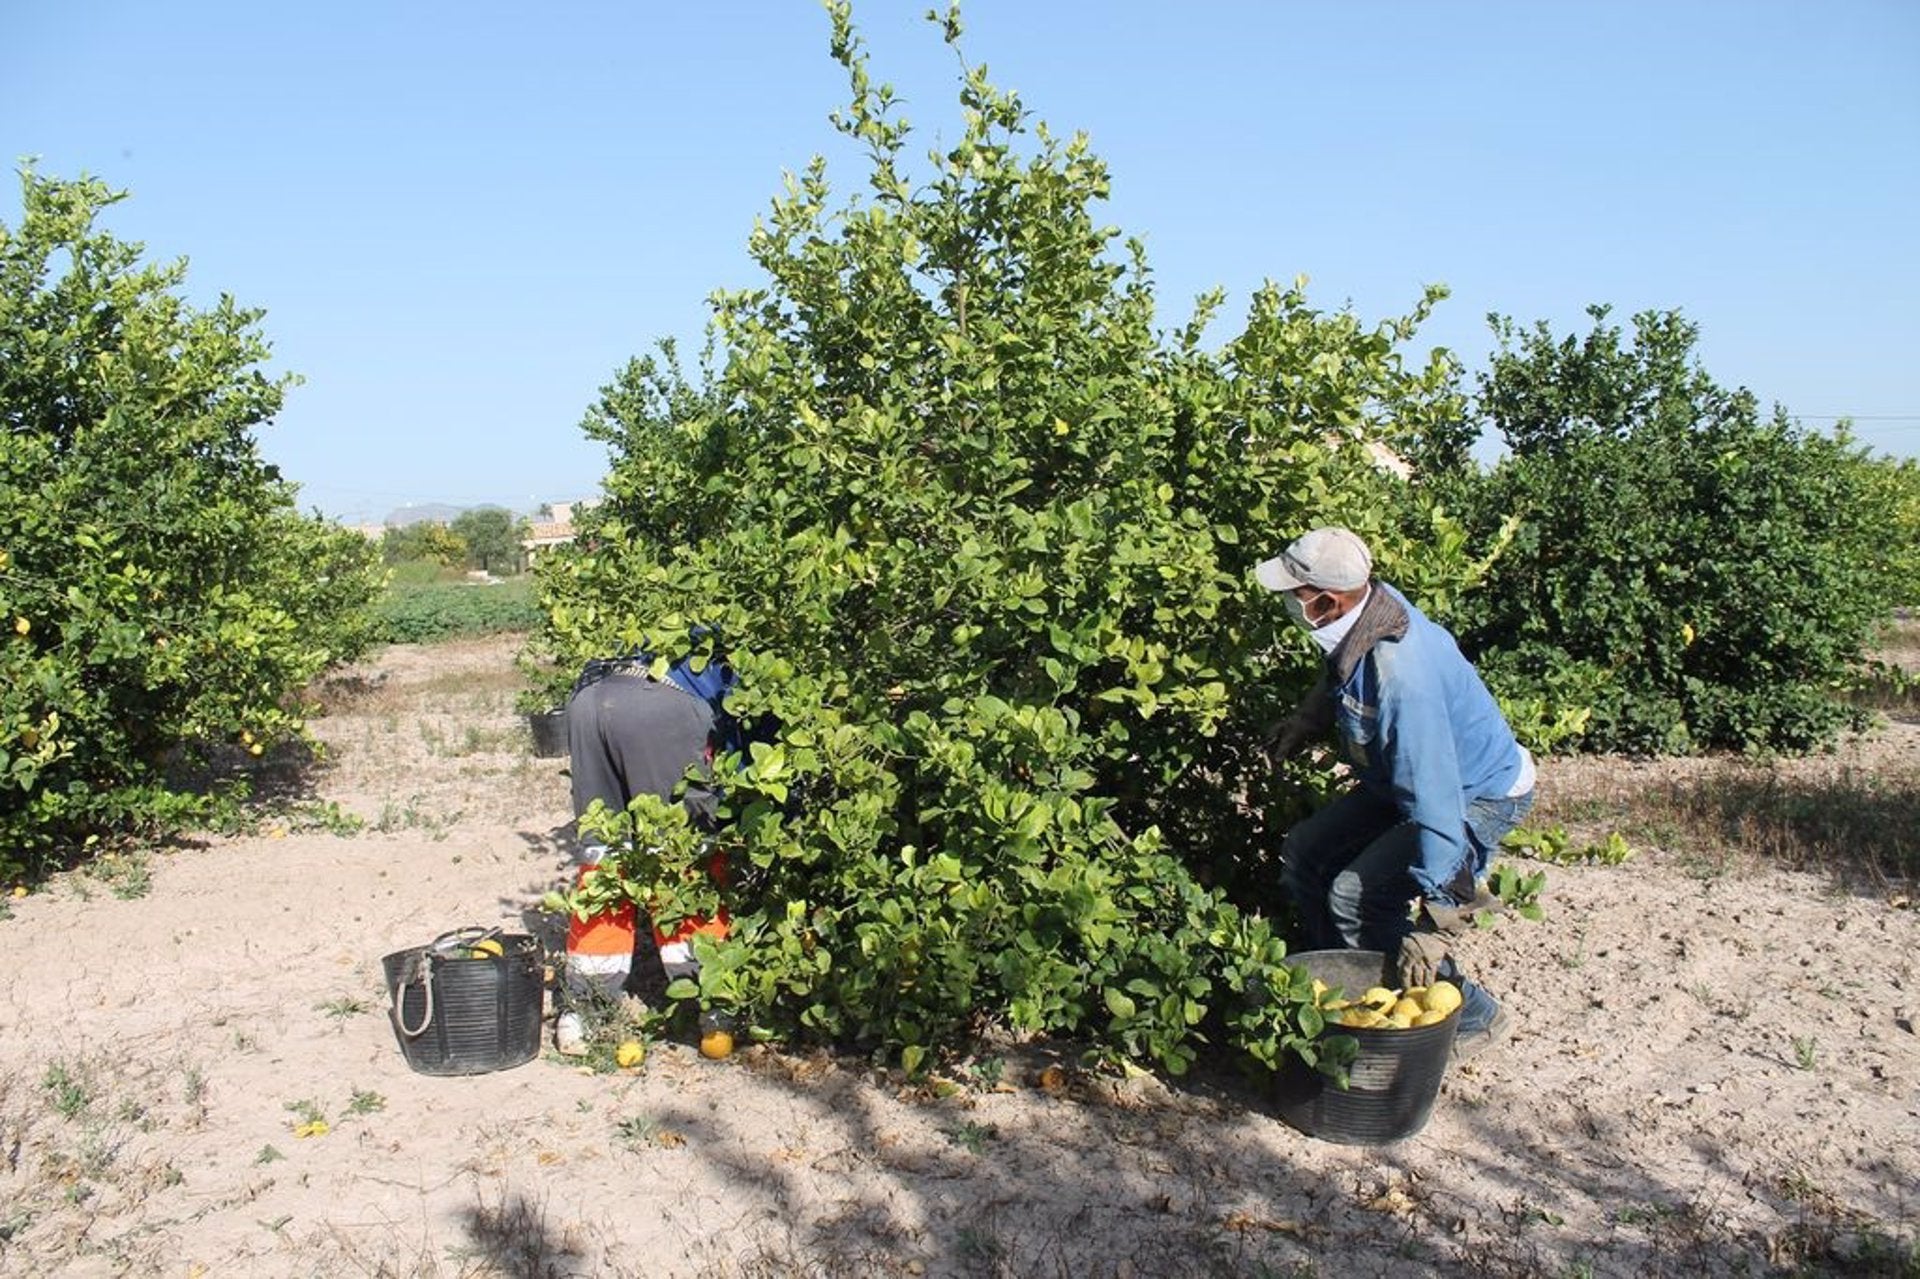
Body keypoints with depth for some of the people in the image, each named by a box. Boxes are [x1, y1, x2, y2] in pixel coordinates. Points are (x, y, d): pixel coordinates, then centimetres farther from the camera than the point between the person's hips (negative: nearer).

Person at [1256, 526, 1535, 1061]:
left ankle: (1469, 1018, 1)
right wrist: (1309, 717, 4)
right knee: (1302, 855, 4)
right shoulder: (1370, 602, -13)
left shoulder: (1400, 678, -39)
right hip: (1400, 779, 9)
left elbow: (1436, 801, -39)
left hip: (1480, 796, -9)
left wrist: (1435, 923, -36)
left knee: (1355, 897, -19)